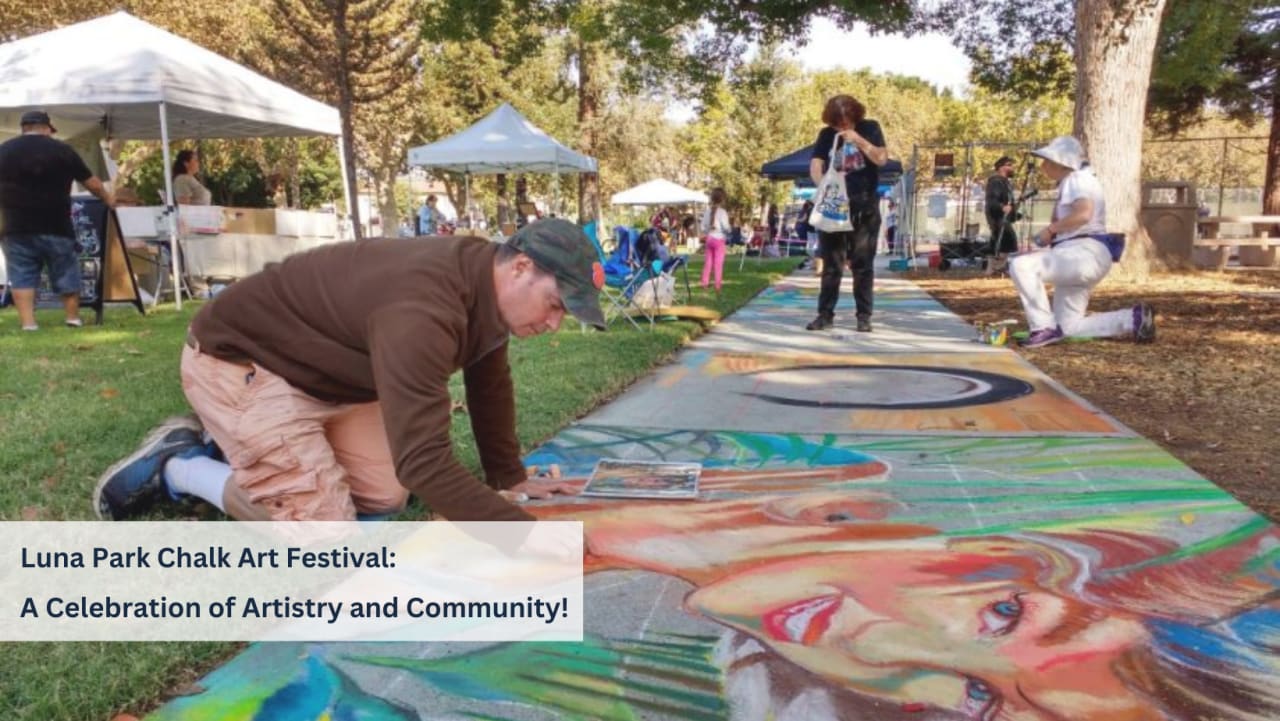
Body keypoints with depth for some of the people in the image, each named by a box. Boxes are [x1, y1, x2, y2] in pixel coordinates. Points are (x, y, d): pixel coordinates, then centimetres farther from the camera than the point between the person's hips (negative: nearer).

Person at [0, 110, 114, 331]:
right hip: (55, 226, -1)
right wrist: (108, 200, 25)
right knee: (66, 274, 11)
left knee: (21, 276, 5)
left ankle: (27, 324, -2)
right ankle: (73, 318, 18)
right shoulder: (62, 150, 2)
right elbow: (92, 182, 8)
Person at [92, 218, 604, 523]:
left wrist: (509, 479, 11)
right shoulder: (423, 310, -37)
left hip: (320, 371, 9)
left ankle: (243, 455, 21)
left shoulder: (483, 284, -7)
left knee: (387, 496, 5)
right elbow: (424, 462, -40)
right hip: (238, 361, -9)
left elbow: (491, 386, 8)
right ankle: (174, 467, 5)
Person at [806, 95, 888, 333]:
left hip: (864, 207, -1)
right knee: (831, 264, 3)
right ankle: (826, 314, 8)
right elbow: (815, 166, -2)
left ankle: (864, 316, 6)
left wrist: (859, 140, -21)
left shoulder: (870, 128, 1)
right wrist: (823, 186, -22)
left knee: (863, 264, 2)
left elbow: (881, 159, -8)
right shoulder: (826, 135, 5)